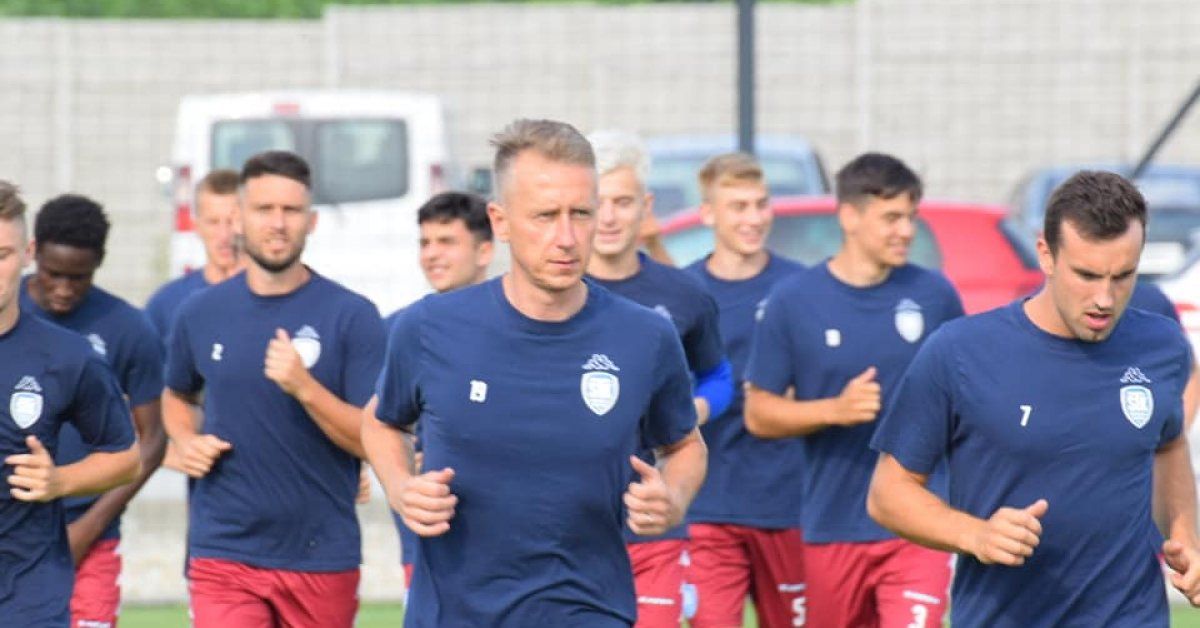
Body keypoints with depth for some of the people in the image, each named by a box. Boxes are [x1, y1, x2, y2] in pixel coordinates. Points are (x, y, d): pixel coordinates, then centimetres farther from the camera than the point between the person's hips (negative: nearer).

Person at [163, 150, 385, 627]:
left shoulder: (352, 316, -5)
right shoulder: (200, 313, 4)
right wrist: (186, 442, 3)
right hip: (224, 553, 1)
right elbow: (176, 396, 24)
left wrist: (305, 388, -23)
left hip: (322, 556, -1)